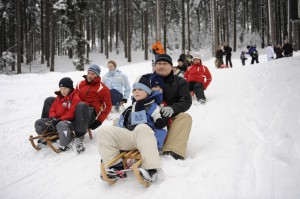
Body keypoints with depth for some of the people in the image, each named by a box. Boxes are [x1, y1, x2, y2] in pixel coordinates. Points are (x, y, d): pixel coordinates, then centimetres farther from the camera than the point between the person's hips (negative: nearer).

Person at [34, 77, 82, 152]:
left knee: (61, 125, -44)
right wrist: (52, 117, -5)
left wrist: (60, 119, -24)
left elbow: (72, 113, -18)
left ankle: (65, 144, -28)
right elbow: (53, 108, 17)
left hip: (68, 121, -8)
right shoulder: (58, 97, 15)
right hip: (57, 120, 8)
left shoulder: (75, 98, -10)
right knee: (38, 123, 3)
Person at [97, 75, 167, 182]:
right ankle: (116, 166, -22)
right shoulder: (129, 110, 28)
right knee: (104, 131, -14)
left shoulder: (154, 107, 12)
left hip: (146, 138, -5)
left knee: (141, 128, -41)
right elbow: (120, 125, 26)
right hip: (128, 139, 6)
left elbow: (162, 126, 5)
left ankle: (151, 169, -49)